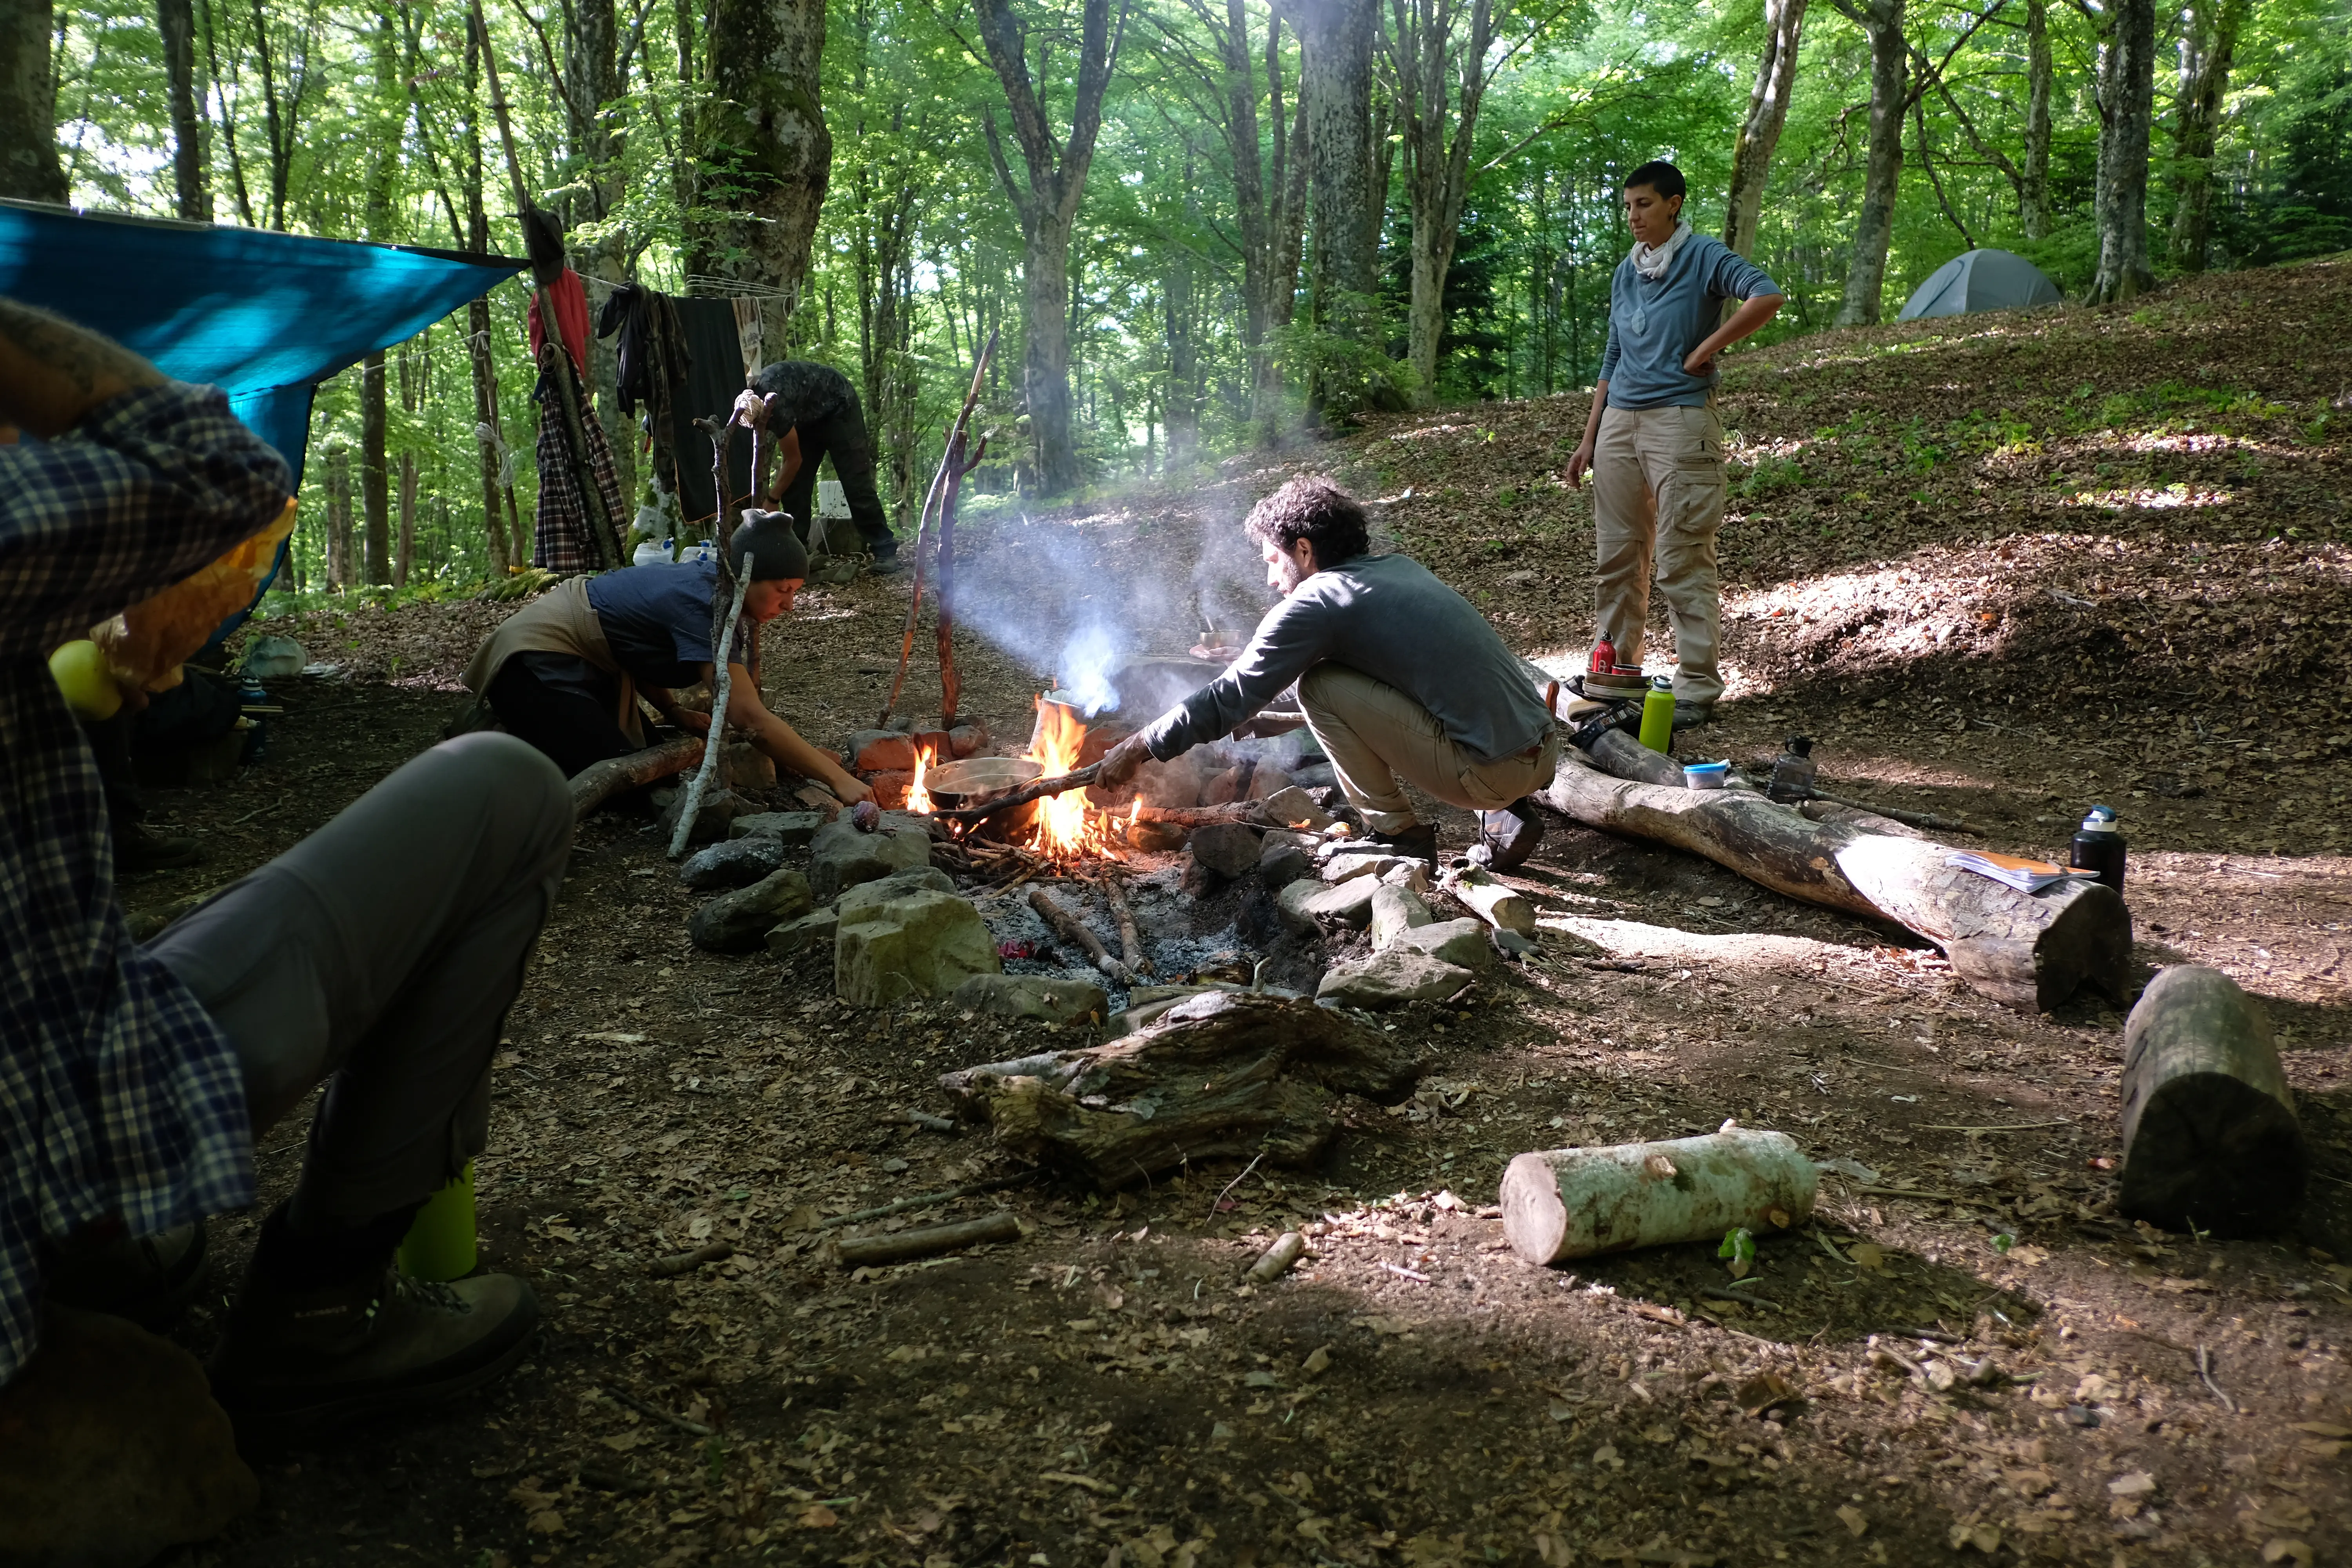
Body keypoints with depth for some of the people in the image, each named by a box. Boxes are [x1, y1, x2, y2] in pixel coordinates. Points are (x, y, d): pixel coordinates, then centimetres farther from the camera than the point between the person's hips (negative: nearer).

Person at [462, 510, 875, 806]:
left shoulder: (705, 581, -1)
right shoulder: (700, 606, -30)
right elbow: (751, 718, -39)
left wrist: (674, 712, -4)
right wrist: (837, 778, -42)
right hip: (536, 664, -10)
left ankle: (522, 736, 20)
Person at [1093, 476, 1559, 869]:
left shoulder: (1317, 601, -7)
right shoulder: (1399, 569, 17)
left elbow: (1231, 698, -3)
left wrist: (1139, 749, 8)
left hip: (1492, 770, -8)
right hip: (1544, 751, 8)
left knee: (1321, 688, -5)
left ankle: (1399, 835, 6)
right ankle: (1506, 812, 17)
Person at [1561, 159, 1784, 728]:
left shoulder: (1703, 257, -2)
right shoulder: (1626, 272, 18)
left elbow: (1767, 296, -20)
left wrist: (1706, 350, -14)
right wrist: (1589, 440, 17)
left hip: (1680, 419, -7)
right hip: (1619, 421, 7)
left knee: (1684, 561, -7)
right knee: (1616, 558, 8)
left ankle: (1697, 689, -3)